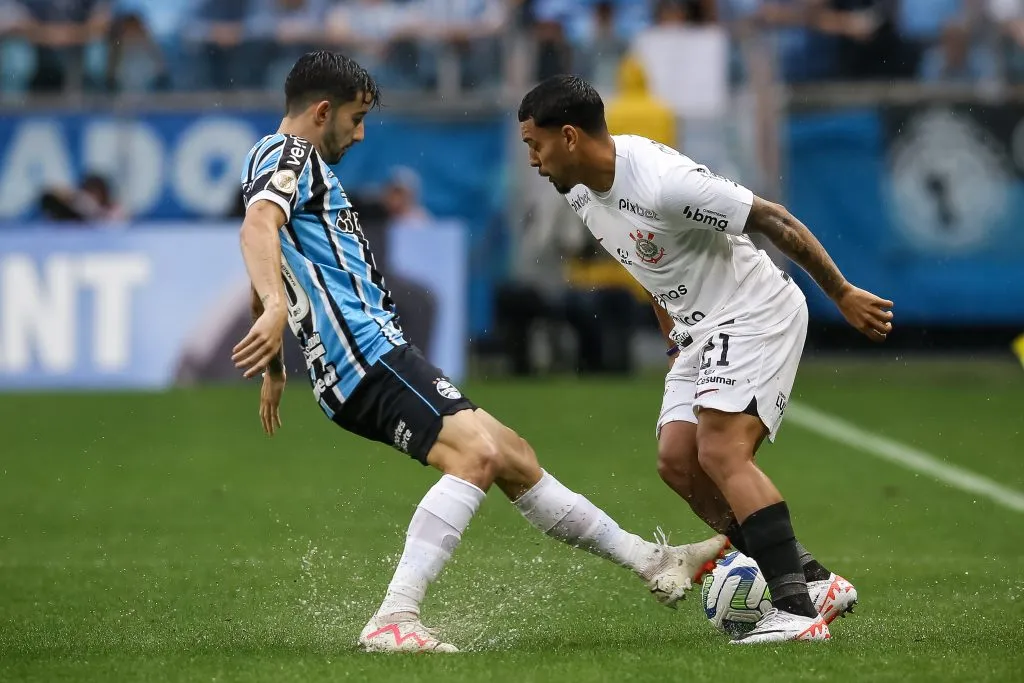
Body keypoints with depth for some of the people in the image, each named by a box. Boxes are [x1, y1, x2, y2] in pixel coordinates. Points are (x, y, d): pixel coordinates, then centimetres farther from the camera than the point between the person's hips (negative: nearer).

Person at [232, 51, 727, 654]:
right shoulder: (286, 154, -6)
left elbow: (270, 272, 39)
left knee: (514, 456, 15)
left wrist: (275, 367, 48)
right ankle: (394, 620, -34)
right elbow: (259, 227, -28)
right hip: (365, 351, -11)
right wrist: (277, 309, -45)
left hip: (372, 354, 11)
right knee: (476, 452, -28)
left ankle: (654, 562, 24)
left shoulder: (295, 164, 26)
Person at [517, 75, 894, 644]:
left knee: (721, 452, -23)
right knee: (678, 461, -1)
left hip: (756, 314, -9)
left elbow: (773, 221, -21)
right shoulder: (581, 193, 2)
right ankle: (812, 581, 5)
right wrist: (675, 339, 25)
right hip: (700, 329, 9)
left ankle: (796, 608, -24)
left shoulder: (663, 181, -27)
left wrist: (843, 294, -16)